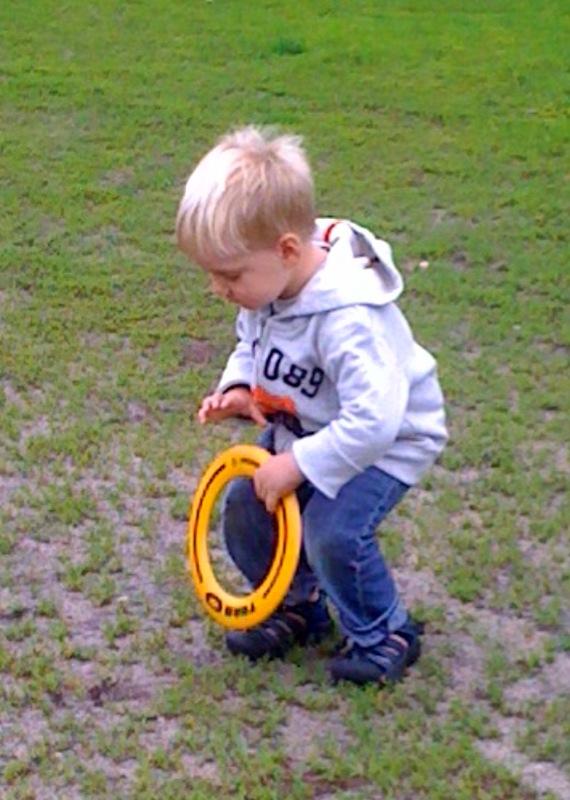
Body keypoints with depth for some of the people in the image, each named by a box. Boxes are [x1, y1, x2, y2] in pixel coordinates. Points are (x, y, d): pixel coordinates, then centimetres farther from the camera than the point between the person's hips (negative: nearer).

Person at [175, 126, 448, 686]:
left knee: (334, 531, -23)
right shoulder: (267, 282, -12)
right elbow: (251, 344, 9)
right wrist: (237, 388, -12)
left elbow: (373, 419, -41)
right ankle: (298, 607, 25)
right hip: (305, 426, 8)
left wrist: (298, 465, -34)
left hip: (387, 438, -8)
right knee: (245, 509, 0)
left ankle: (385, 636, 4)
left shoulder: (346, 318, -38)